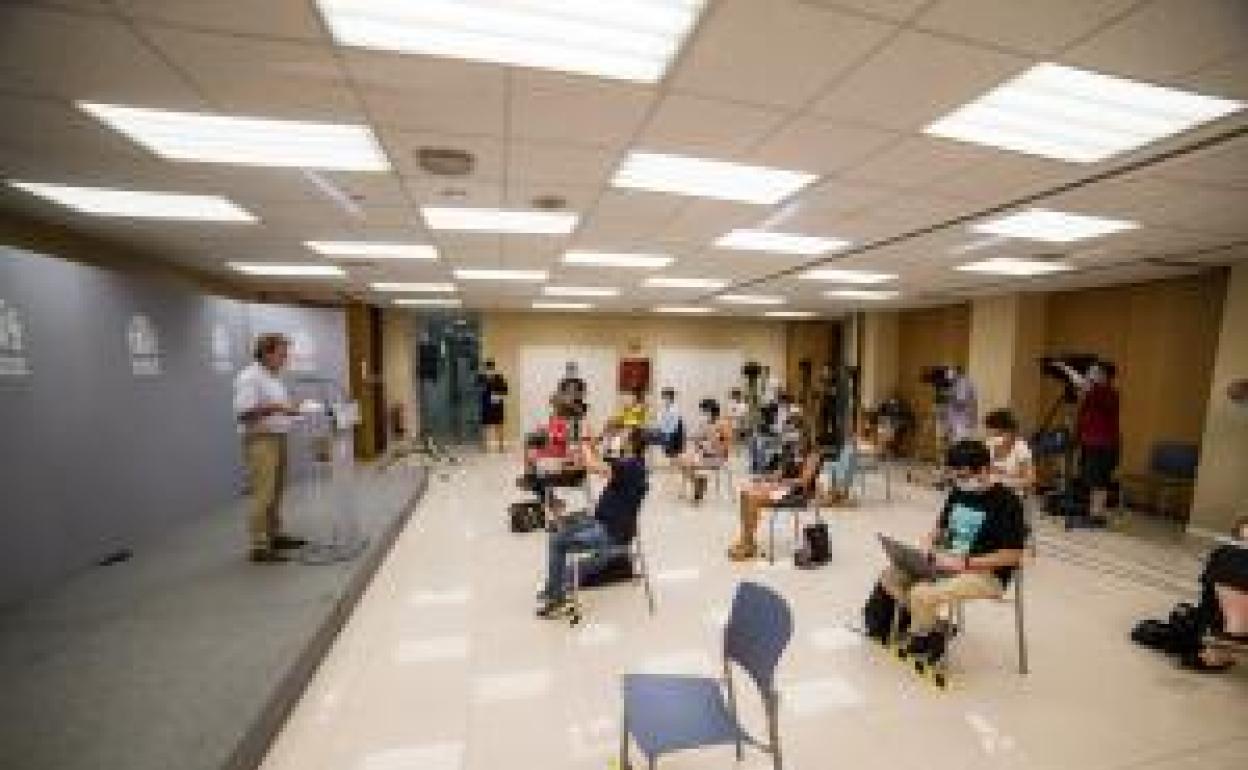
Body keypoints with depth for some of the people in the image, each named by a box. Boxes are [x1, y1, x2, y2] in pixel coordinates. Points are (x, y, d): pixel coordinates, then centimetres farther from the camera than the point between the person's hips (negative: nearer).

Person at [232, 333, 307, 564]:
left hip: (277, 439, 10)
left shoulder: (272, 377, 15)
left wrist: (289, 410, 8)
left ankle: (275, 535, 25)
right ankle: (259, 547, -2)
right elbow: (243, 414, -21)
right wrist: (273, 407, -26)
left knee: (275, 493, 15)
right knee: (262, 495, -8)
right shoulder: (249, 377, -14)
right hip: (261, 441, -10)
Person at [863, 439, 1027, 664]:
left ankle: (919, 643, -1)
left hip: (986, 573, -8)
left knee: (921, 594, -29)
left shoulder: (1006, 502, -14)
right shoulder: (958, 493, 6)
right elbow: (940, 529, 18)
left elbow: (1013, 555, -16)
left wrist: (965, 562, -21)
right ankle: (934, 626, 12)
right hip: (949, 563, 8)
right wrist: (928, 546, -2)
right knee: (890, 576, -1)